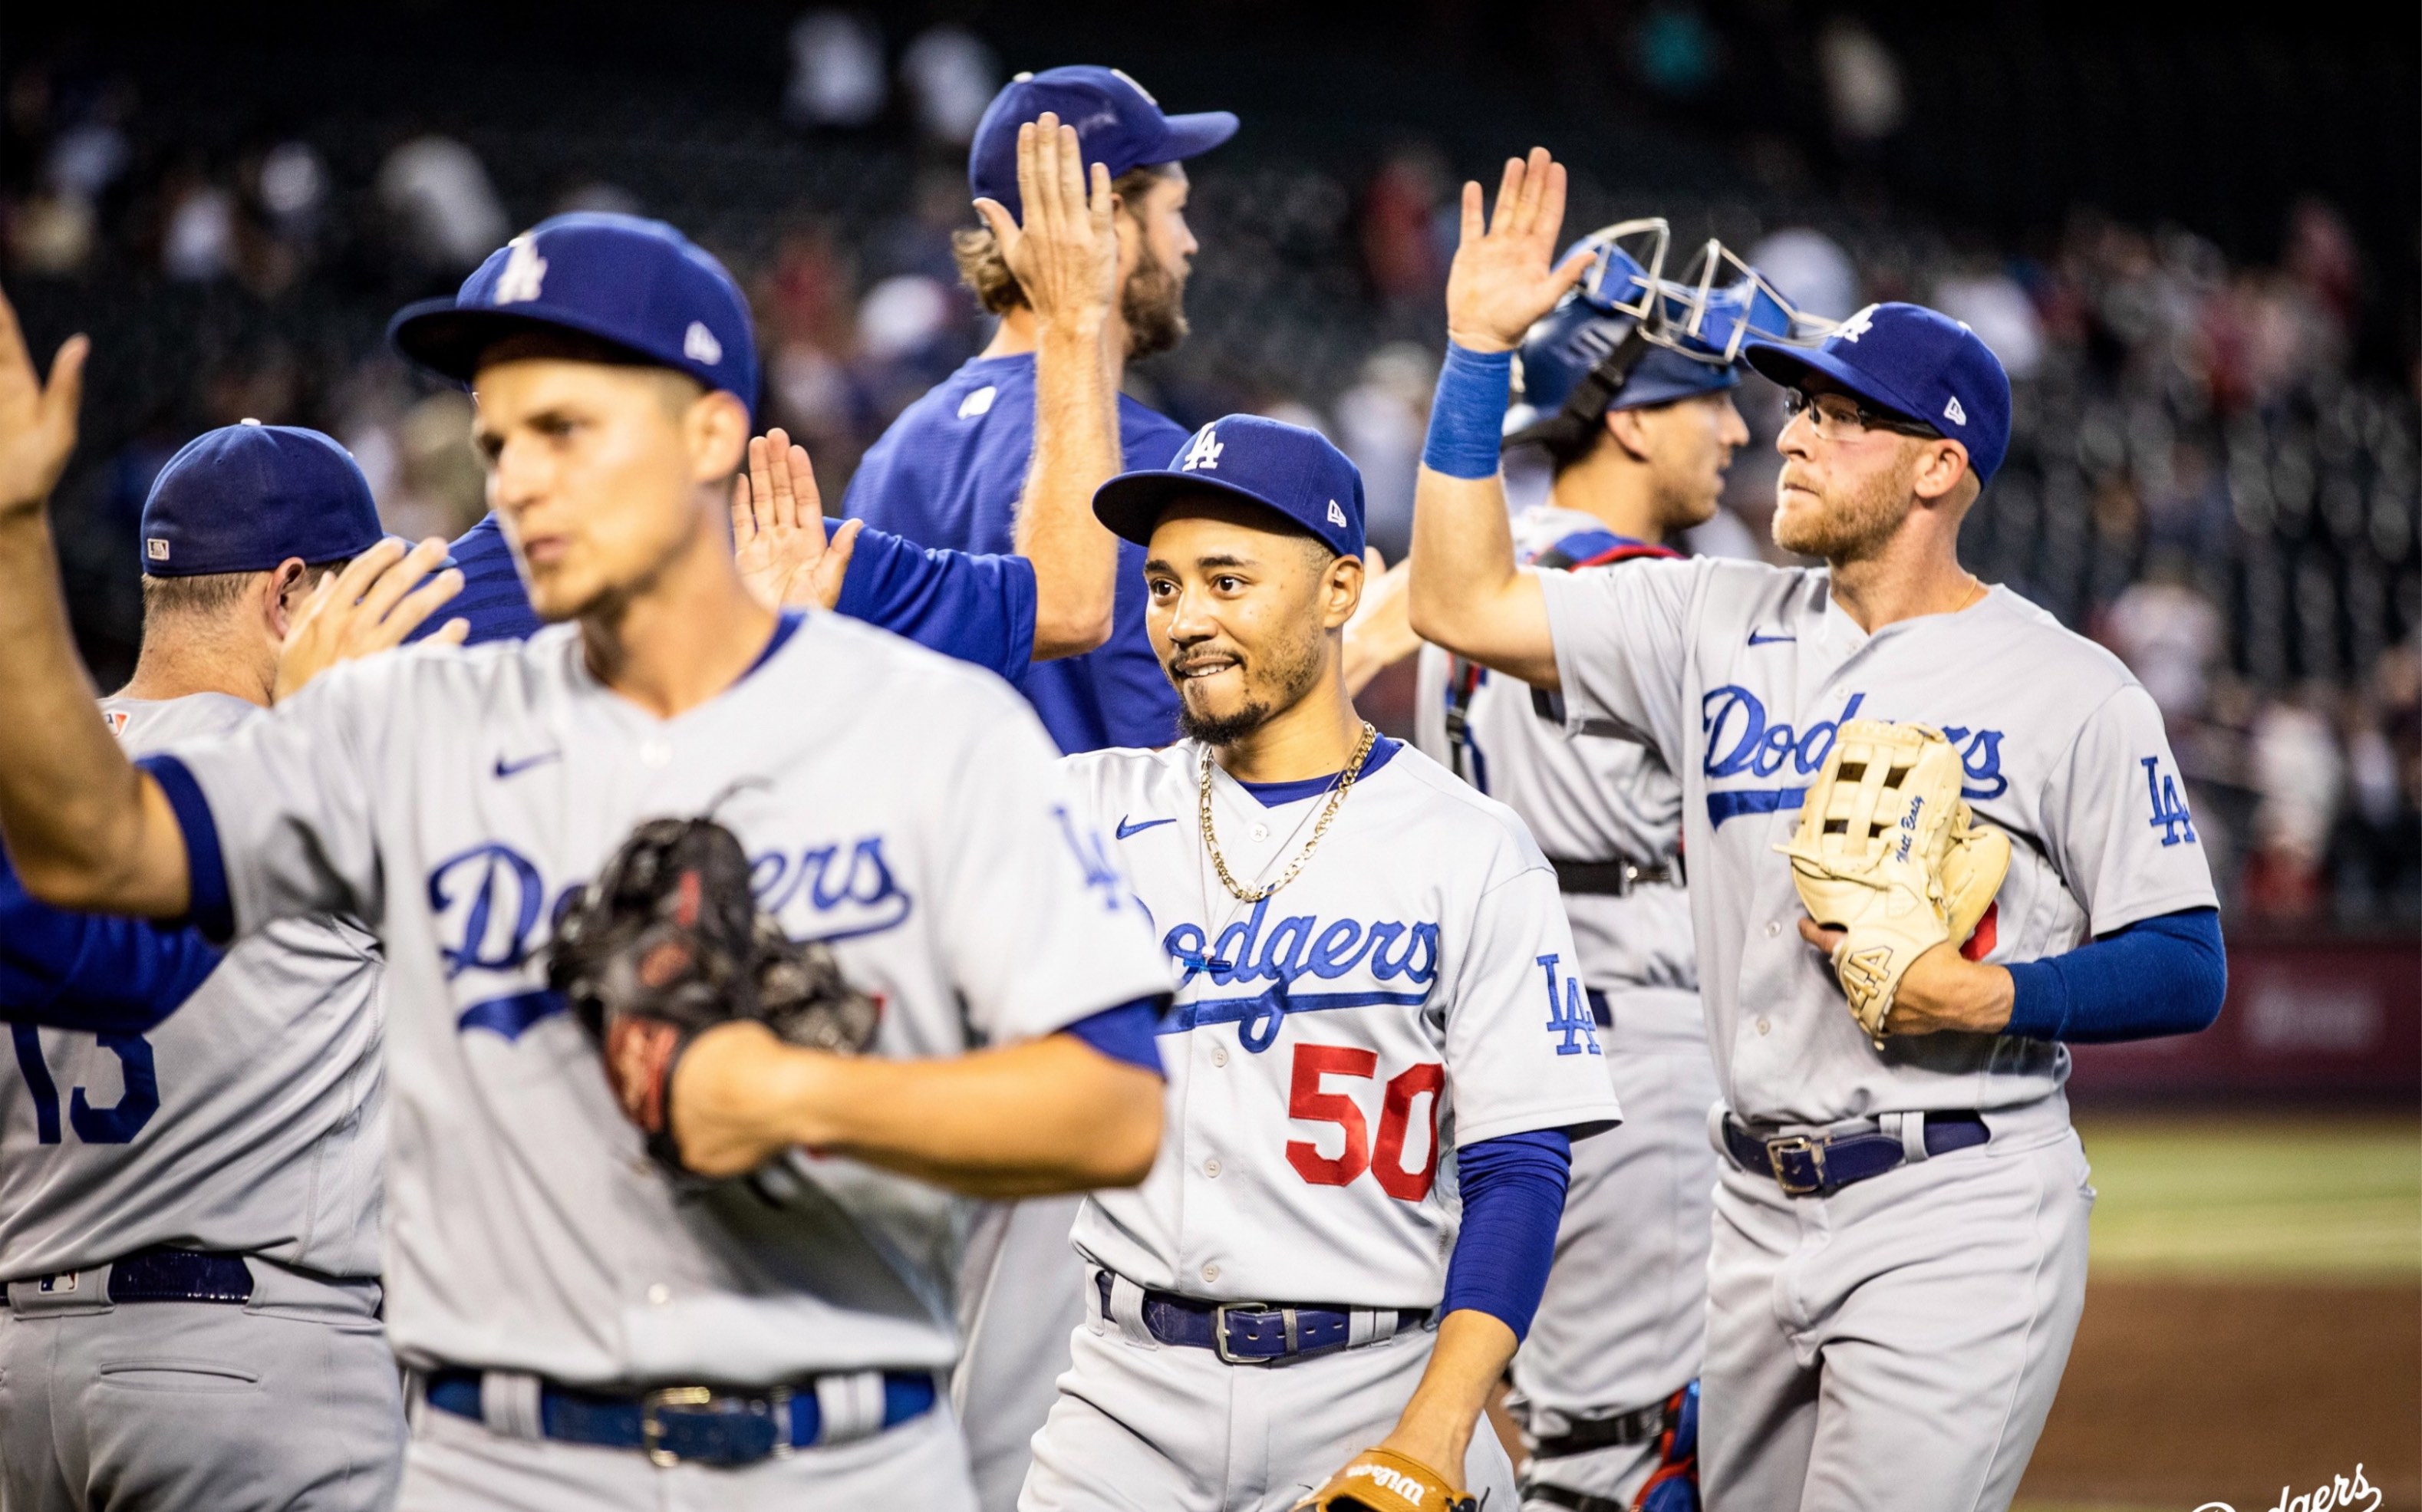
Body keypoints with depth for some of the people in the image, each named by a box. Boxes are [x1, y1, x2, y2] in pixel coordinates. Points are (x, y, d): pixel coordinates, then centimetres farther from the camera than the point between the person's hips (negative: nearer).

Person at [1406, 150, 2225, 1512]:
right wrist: (1480, 346, 2)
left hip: (1961, 1213, -6)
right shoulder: (1719, 625, 10)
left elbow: (2187, 973, -5)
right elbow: (1463, 603, 4)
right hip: (1760, 1211, 6)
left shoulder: (2069, 687, -5)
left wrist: (1991, 998, -20)